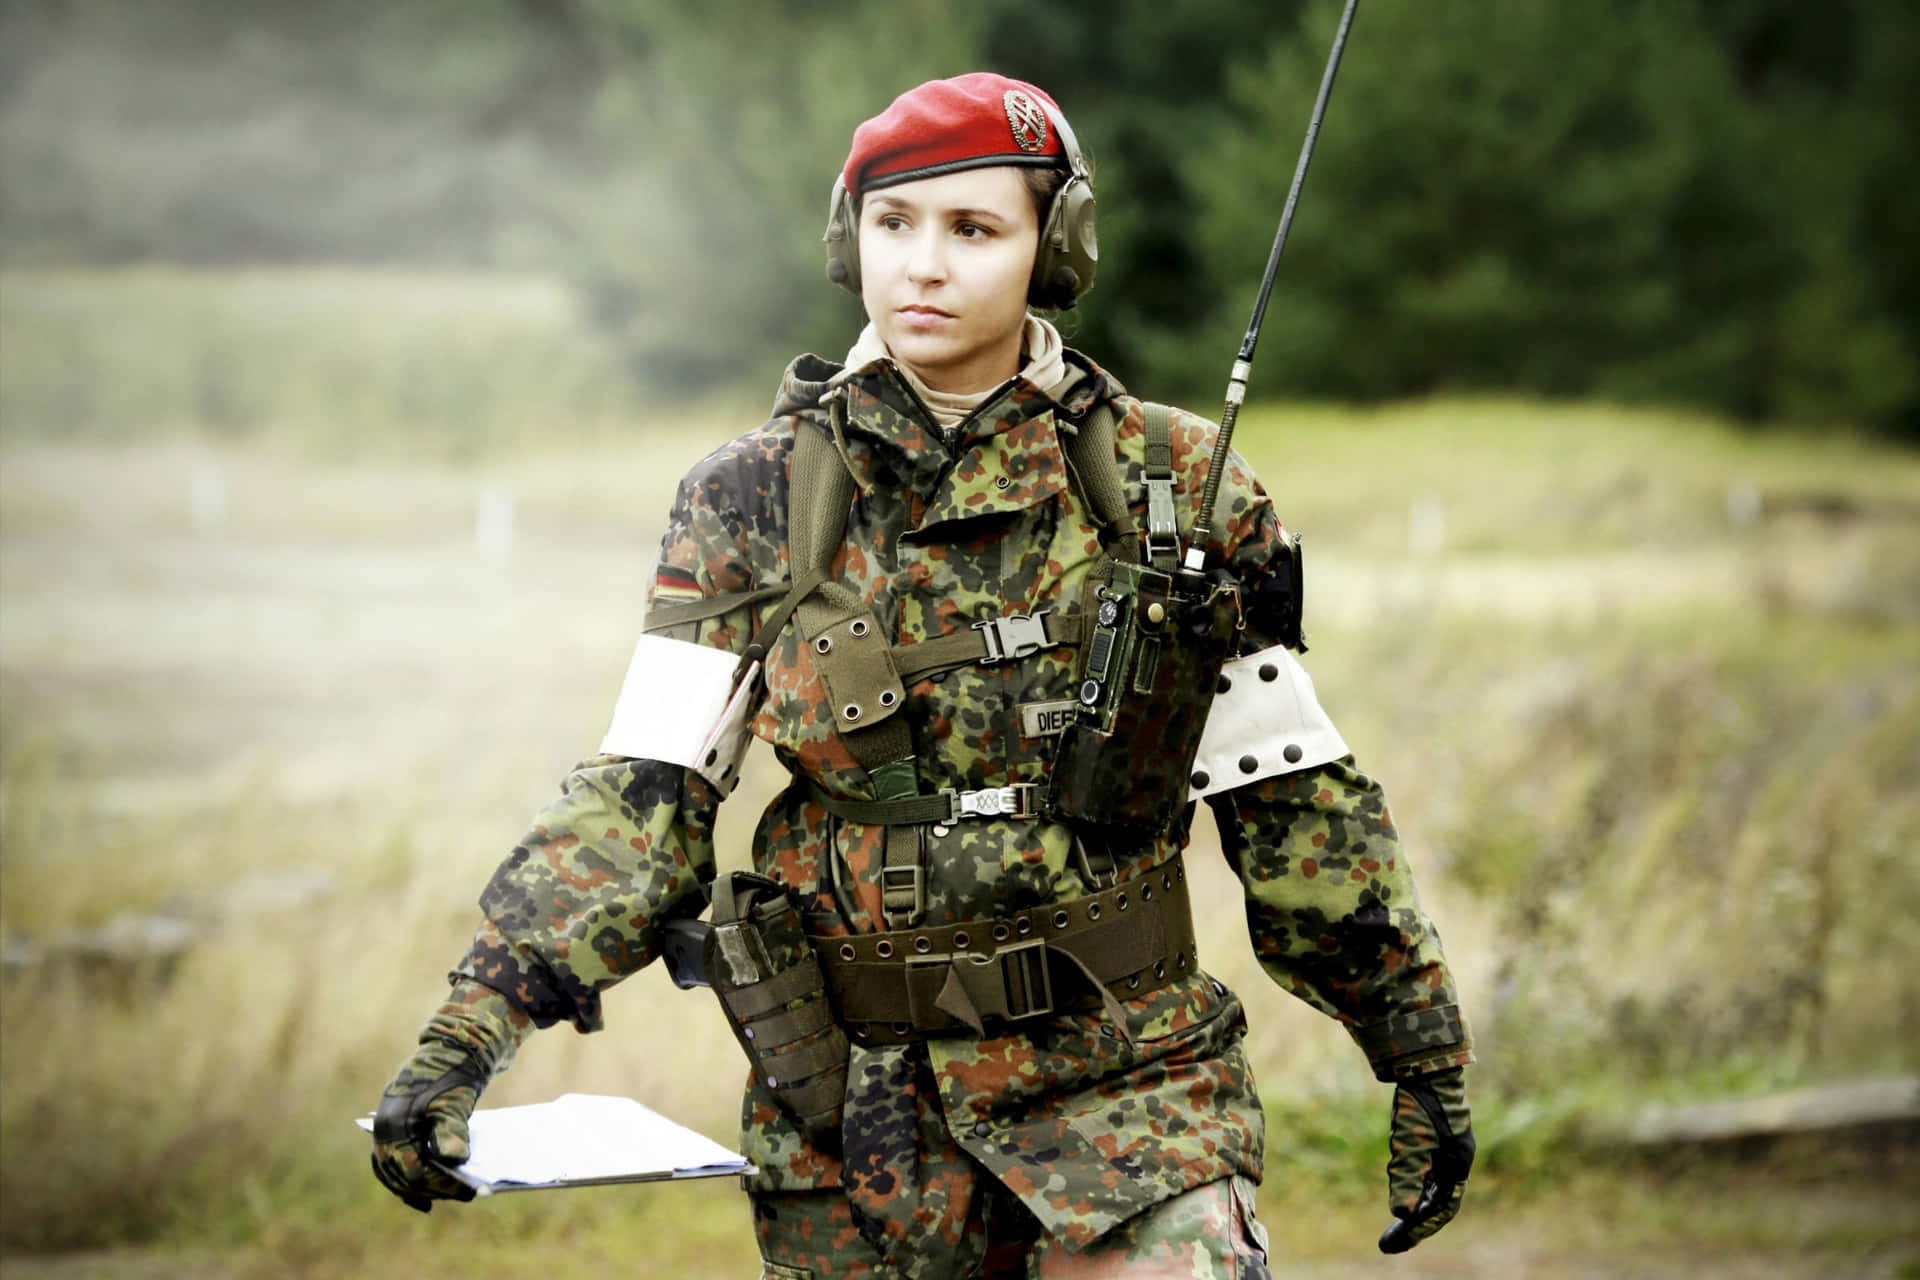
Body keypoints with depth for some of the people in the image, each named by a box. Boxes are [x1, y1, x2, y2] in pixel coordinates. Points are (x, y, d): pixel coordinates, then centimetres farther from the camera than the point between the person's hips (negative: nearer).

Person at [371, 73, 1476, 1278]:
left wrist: (1424, 1053, 10)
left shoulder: (1173, 489, 0)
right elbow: (643, 797, -5)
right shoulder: (758, 501, 0)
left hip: (1121, 1079, -1)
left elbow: (1296, 804, 7)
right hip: (855, 1099, 1)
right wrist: (466, 1033, -17)